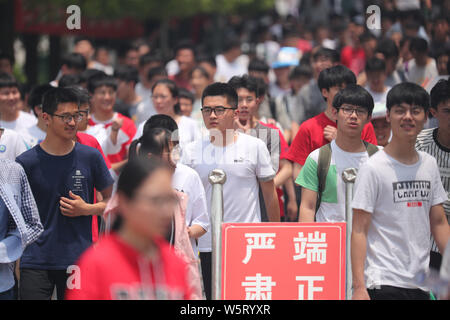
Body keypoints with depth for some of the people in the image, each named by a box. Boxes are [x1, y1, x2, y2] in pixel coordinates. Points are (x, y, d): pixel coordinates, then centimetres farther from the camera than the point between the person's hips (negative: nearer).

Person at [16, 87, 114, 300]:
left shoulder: (90, 157, 3)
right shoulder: (26, 162, -1)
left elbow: (112, 200, 13)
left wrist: (86, 209, -7)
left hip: (79, 260, 1)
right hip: (36, 263, -1)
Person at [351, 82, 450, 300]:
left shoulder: (429, 165, 11)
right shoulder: (373, 168, -7)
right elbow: (359, 231, -8)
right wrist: (359, 287, -15)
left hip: (422, 284, 6)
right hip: (384, 283, -5)